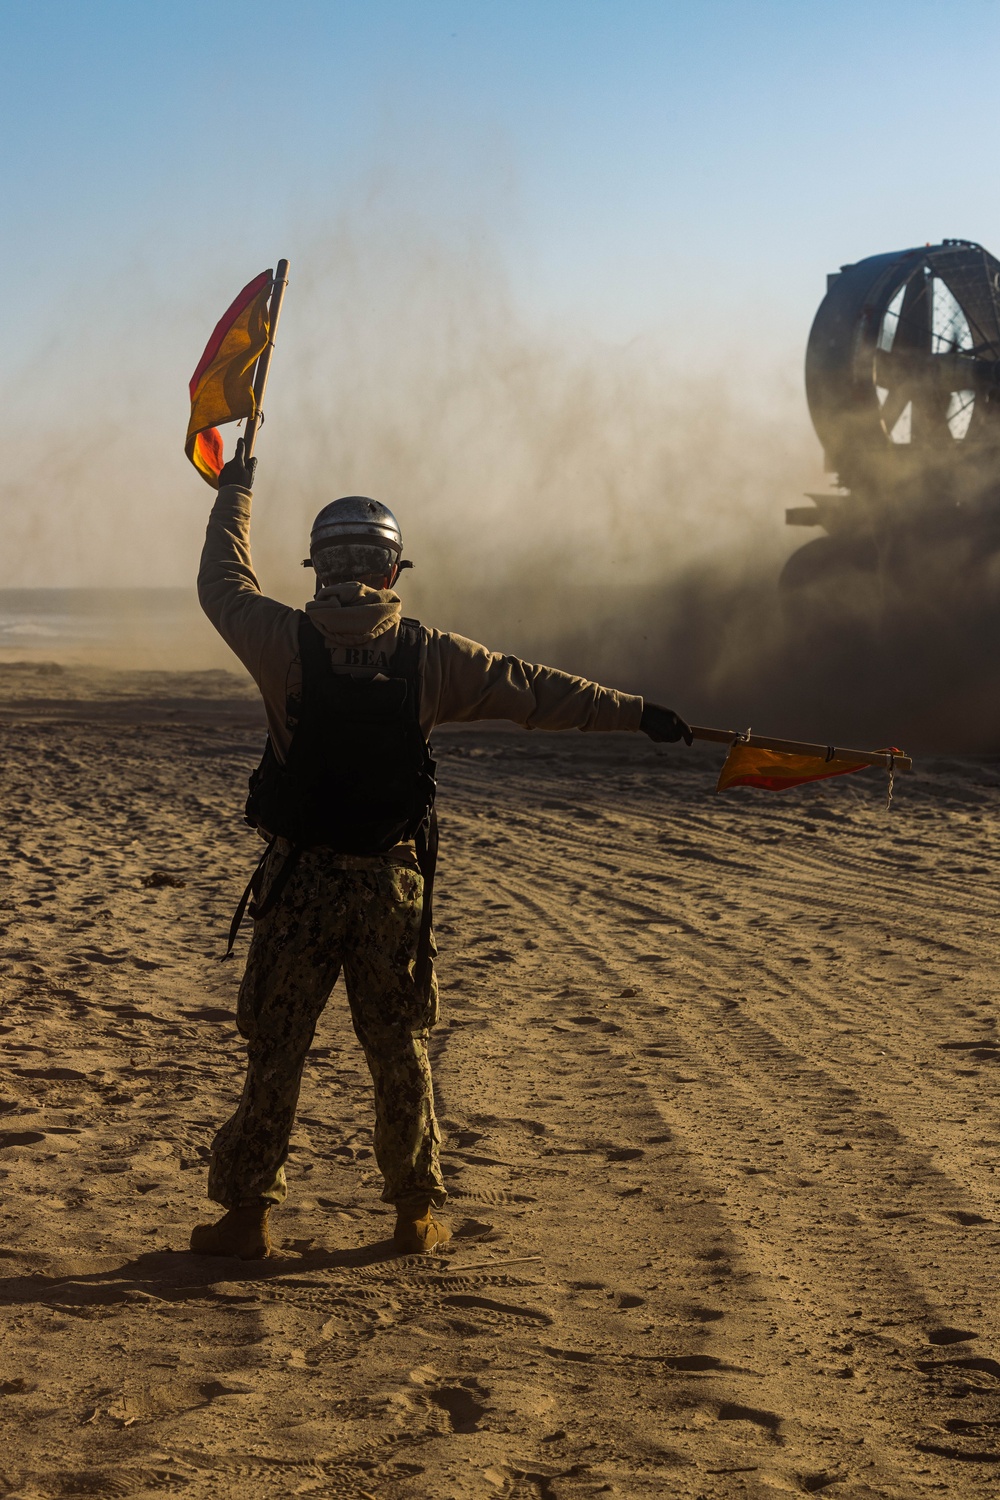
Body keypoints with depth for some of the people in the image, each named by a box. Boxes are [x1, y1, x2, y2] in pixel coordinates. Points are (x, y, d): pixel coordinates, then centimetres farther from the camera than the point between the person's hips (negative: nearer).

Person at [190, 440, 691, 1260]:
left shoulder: (286, 641, -7)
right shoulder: (429, 654, -5)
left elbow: (224, 581, 12)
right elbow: (535, 689, 0)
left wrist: (236, 490, 27)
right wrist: (637, 710, 9)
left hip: (299, 879, -1)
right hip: (391, 883, 1)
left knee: (275, 1048, 7)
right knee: (400, 1050, 12)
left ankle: (247, 1213, 11)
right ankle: (417, 1213, 19)